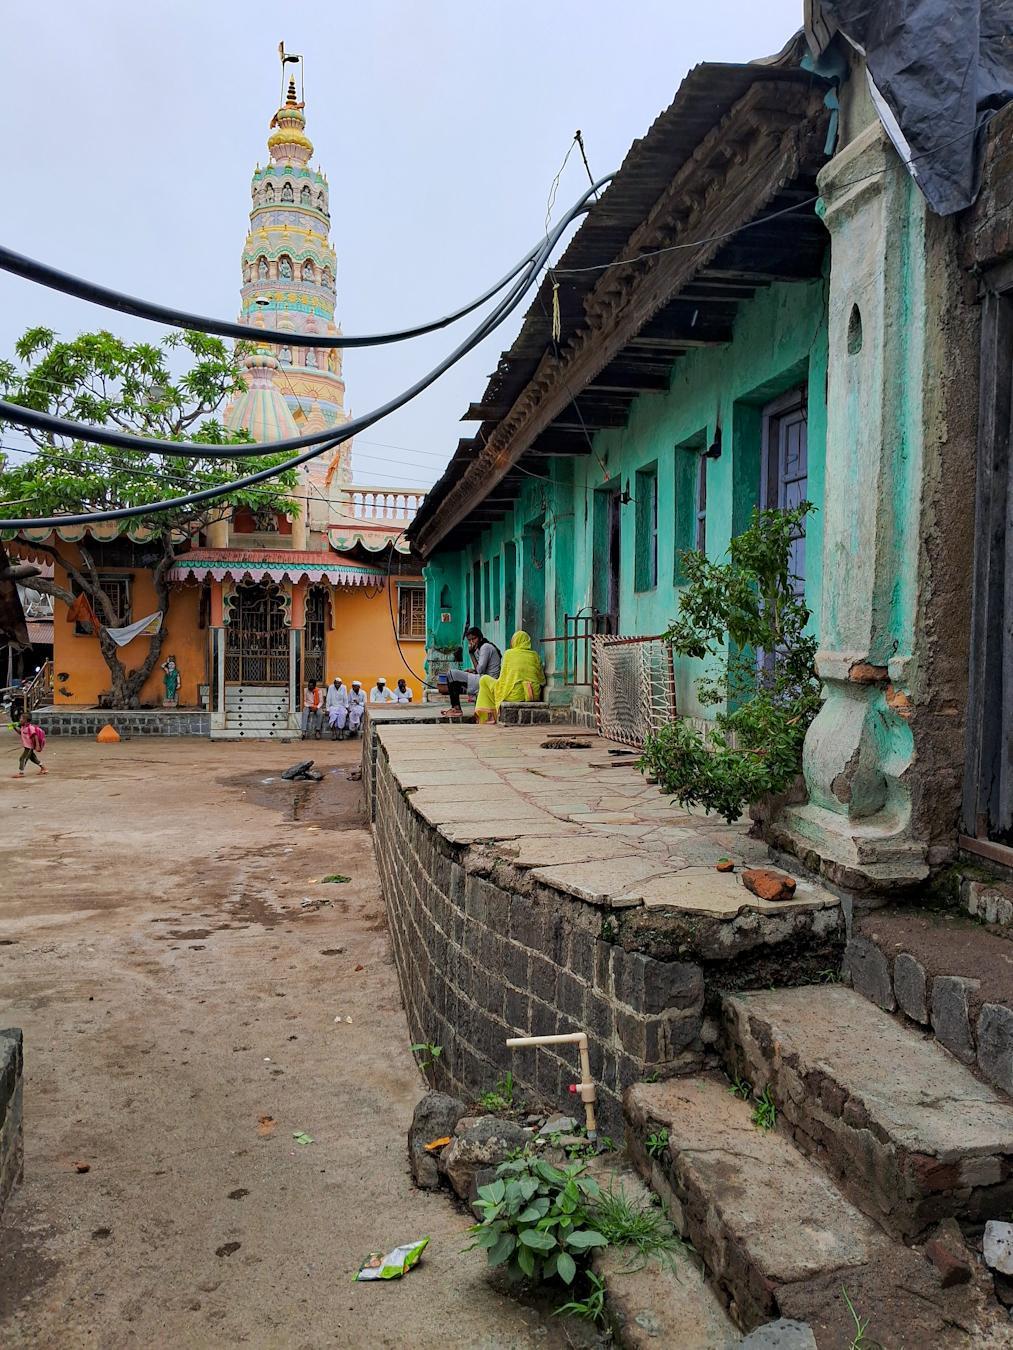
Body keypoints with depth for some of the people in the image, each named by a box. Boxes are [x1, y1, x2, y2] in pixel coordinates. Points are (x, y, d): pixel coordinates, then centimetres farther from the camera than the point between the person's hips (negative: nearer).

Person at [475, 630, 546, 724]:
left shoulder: (508, 653, 1)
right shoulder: (535, 655, 8)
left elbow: (503, 677, 4)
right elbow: (542, 681, 8)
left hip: (514, 695, -4)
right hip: (534, 696, 5)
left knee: (484, 680, 15)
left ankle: (490, 715, 12)